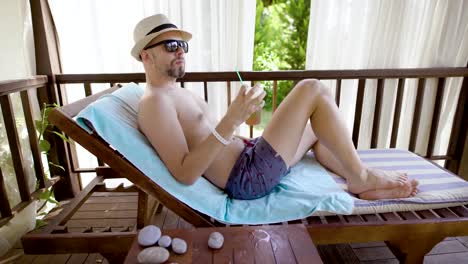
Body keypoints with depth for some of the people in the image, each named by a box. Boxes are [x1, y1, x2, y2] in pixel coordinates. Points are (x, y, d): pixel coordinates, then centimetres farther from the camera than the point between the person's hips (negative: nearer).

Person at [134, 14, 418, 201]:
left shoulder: (181, 93, 18)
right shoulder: (154, 102, -13)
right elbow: (185, 174, -24)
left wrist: (242, 113, 7)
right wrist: (231, 121, -31)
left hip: (249, 157, 10)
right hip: (247, 178, -10)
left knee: (316, 127, 20)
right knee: (312, 89, -13)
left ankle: (367, 185, 20)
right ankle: (361, 177, 3)